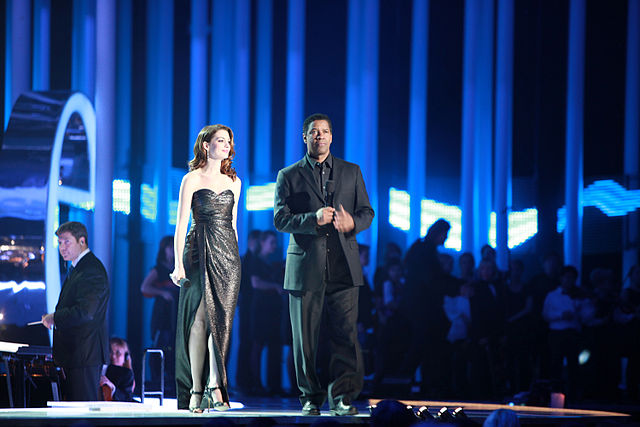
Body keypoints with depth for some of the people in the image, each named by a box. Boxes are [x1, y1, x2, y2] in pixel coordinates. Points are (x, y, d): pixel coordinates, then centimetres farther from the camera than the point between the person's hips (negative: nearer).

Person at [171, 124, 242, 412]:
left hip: (227, 254, 4)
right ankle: (196, 389, -4)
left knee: (222, 320, -7)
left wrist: (235, 258, 17)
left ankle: (215, 384, -10)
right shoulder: (192, 179, 1)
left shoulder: (233, 182, 15)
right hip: (199, 253, -4)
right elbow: (181, 224, -3)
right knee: (199, 318, -7)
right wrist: (178, 263, -11)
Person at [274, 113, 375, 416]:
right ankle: (311, 398, 10)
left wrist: (352, 222, -11)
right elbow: (280, 219, -1)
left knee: (345, 335, -7)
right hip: (305, 267, -1)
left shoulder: (351, 172, 15)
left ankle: (342, 397, -5)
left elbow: (367, 213, 13)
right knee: (305, 338, 1)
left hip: (343, 266, 1)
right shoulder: (288, 176, 9)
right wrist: (313, 219, -18)